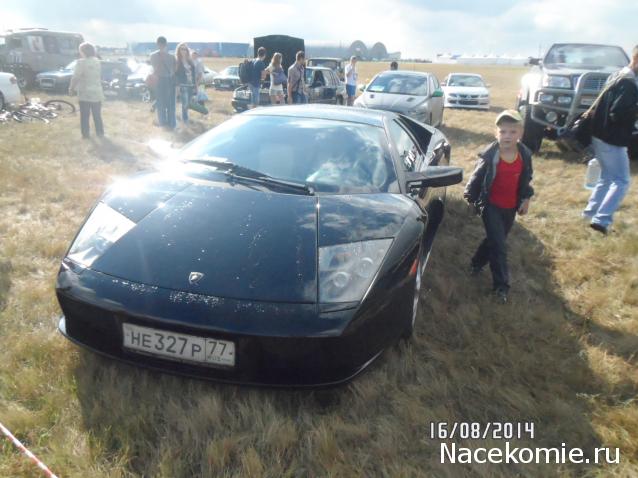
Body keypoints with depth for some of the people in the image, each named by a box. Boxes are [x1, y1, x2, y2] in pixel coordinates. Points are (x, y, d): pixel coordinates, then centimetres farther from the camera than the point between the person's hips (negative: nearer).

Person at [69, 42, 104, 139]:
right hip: (96, 92, 5)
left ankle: (86, 133, 6)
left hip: (85, 93, -5)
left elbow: (76, 77, -14)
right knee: (97, 114, 13)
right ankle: (100, 132, 16)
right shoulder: (97, 61, 5)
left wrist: (71, 88, -2)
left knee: (84, 115, 4)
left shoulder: (81, 62, -13)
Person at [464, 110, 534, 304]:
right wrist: (470, 198, -2)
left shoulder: (525, 155, -5)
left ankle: (477, 262, 44)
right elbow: (476, 178, -8)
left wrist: (526, 199, 8)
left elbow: (526, 179, 10)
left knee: (495, 241, 19)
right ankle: (501, 285, 6)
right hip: (491, 206, -5)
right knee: (498, 246, -5)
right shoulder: (489, 155, -19)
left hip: (510, 208, 5)